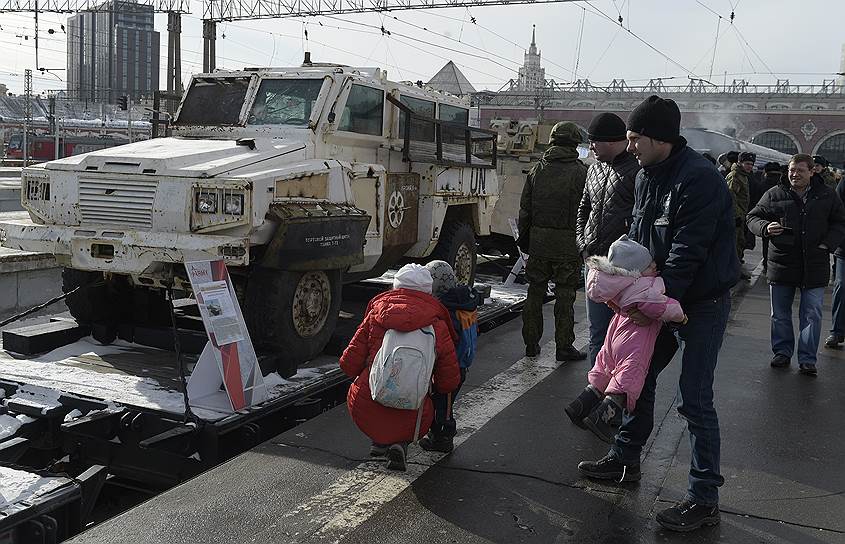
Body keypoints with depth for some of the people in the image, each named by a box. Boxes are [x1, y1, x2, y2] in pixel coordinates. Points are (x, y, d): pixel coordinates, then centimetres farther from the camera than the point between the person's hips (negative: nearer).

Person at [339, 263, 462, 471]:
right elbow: (449, 382, 3)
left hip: (365, 415, 1)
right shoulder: (438, 326, 0)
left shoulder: (376, 316, 1)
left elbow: (349, 364, 2)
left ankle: (379, 439, 24)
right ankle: (401, 443, 6)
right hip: (411, 420, -1)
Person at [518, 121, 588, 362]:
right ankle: (564, 347, 10)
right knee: (565, 297, 4)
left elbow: (524, 209, 8)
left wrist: (524, 238, 16)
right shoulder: (580, 172, -7)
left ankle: (531, 344, 19)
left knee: (535, 294, 12)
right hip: (568, 245, -3)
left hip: (538, 242, 4)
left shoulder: (537, 170, 5)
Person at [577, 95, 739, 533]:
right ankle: (624, 460, 33)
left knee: (694, 398, -6)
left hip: (703, 300, -9)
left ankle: (704, 499, 5)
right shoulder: (648, 176, 6)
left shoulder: (699, 179, -23)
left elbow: (687, 252, -25)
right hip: (663, 297, 9)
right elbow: (638, 236, 9)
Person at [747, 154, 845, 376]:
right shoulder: (774, 194, 1)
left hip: (814, 265, 0)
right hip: (781, 264, 0)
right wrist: (766, 228, -15)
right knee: (780, 314, 10)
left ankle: (807, 359, 12)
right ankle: (782, 352, 26)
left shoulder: (827, 195, 4)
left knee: (812, 315, 2)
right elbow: (753, 217, 7)